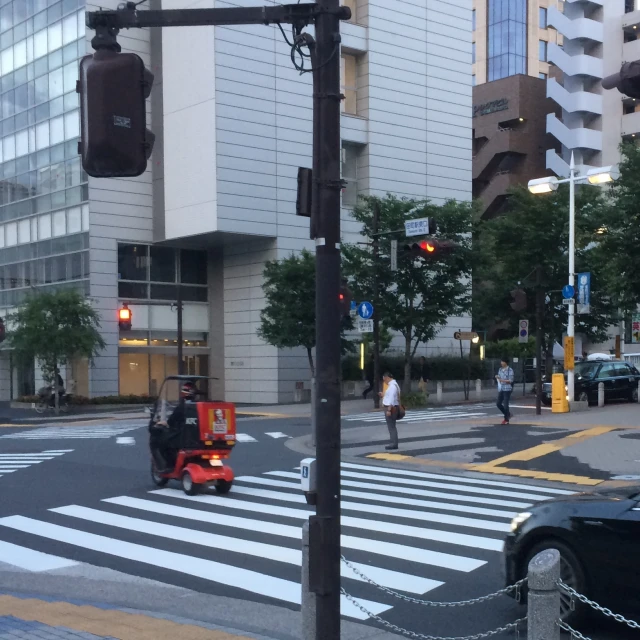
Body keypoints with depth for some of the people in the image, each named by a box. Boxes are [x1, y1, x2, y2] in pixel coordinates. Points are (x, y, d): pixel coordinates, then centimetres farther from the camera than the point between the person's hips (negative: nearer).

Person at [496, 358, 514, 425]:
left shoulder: (510, 370, -9)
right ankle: (508, 414, 27)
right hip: (501, 389, 7)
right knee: (498, 404, 7)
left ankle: (506, 420, 5)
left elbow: (510, 380, -12)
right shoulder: (500, 369, 10)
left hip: (507, 389, -7)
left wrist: (502, 380, -20)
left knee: (505, 404, -6)